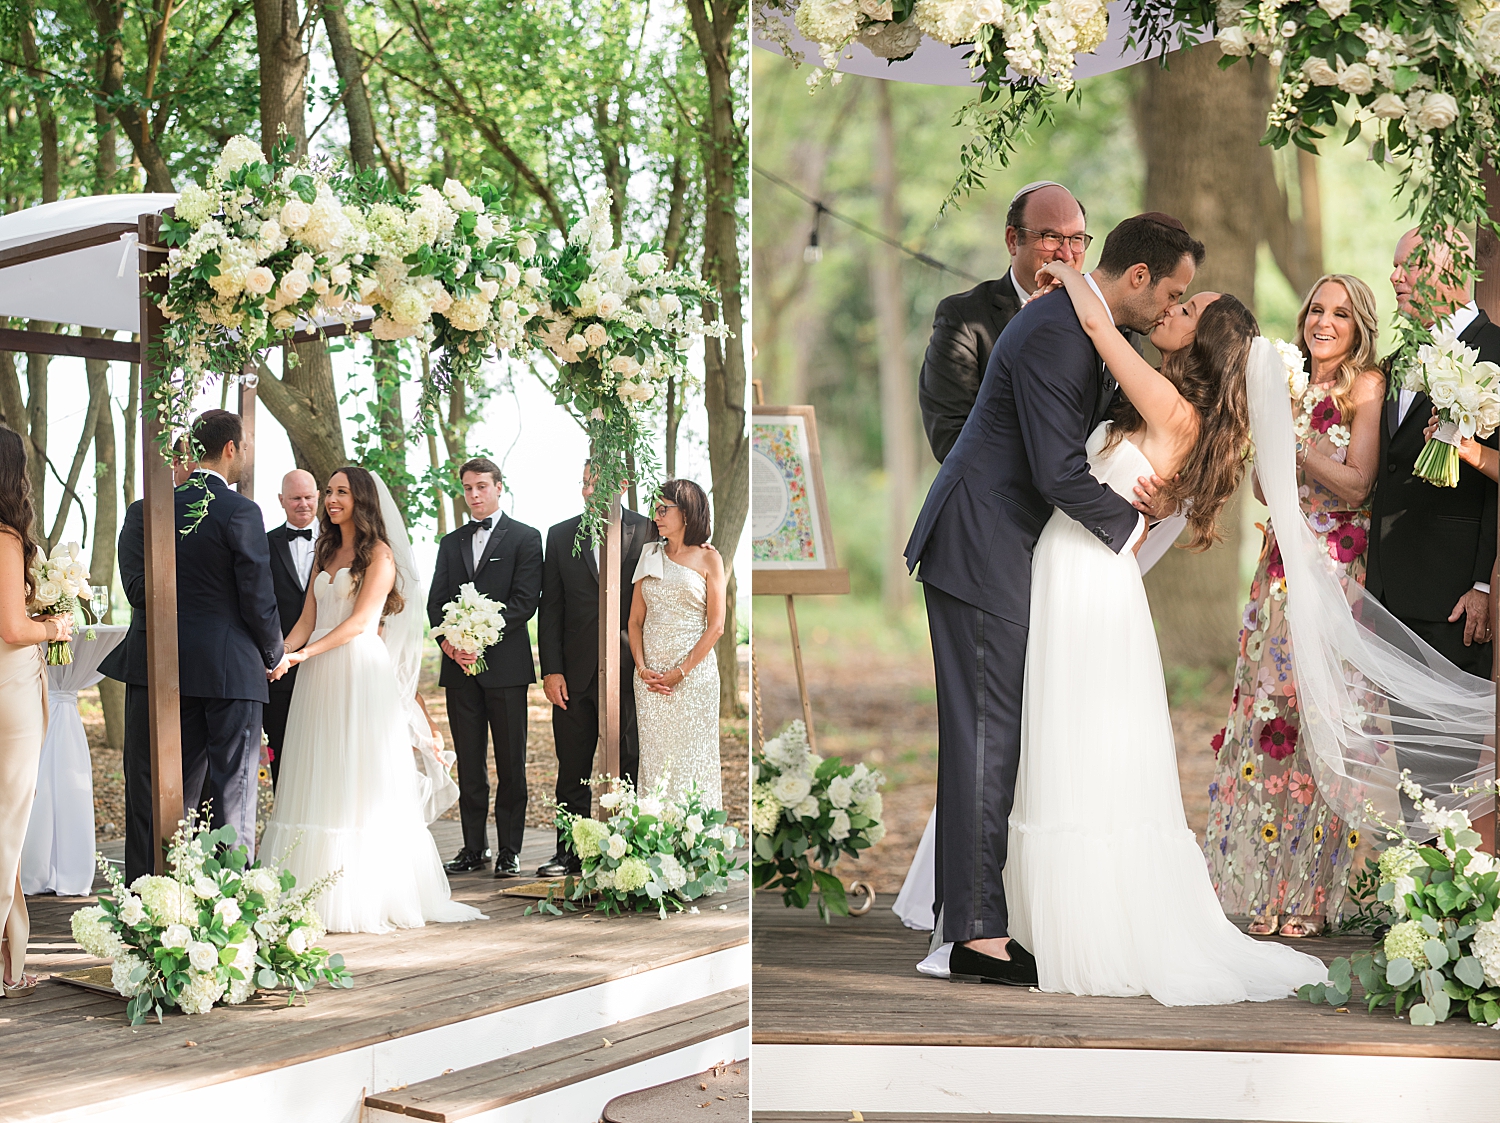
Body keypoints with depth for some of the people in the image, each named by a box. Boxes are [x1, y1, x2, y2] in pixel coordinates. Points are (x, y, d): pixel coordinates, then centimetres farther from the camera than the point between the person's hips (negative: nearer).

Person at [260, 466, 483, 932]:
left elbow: (360, 620, -11)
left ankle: (369, 897, -2)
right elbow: (308, 619, 12)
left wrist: (307, 653, -19)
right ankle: (318, 894, 5)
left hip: (360, 675, -6)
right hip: (319, 681, 6)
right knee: (319, 785, 3)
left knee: (362, 786, -5)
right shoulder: (325, 552, 19)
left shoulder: (378, 553, -2)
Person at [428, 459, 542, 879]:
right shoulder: (451, 543, 18)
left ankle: (509, 851, 2)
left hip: (505, 663, -4)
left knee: (510, 763, -2)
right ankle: (474, 847, 11)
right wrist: (449, 642, -8)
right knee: (469, 763, 6)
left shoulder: (525, 538, 3)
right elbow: (436, 602, 12)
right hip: (460, 667, 4)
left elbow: (524, 600, -7)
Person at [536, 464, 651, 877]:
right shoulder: (560, 536, 8)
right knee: (572, 771, 7)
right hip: (575, 673, 2)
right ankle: (570, 854, 15)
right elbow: (550, 609, 7)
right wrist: (551, 670, -1)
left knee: (627, 767, 3)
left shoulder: (648, 532, 2)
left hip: (628, 672, -2)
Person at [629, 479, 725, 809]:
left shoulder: (708, 559, 0)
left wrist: (680, 672, -12)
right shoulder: (650, 556, 12)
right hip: (650, 674, 4)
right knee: (654, 755, 4)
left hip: (694, 670, -4)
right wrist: (642, 668, -6)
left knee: (690, 756, -1)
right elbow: (635, 620, 10)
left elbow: (716, 626, -5)